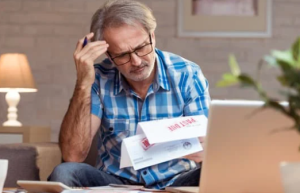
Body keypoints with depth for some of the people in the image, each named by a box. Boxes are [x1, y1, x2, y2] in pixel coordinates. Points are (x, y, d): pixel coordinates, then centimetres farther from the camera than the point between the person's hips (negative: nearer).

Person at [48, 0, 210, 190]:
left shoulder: (187, 75, -7)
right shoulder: (99, 79, -6)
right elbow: (73, 155, -14)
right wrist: (83, 85, -22)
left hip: (176, 182, 0)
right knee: (64, 173, -27)